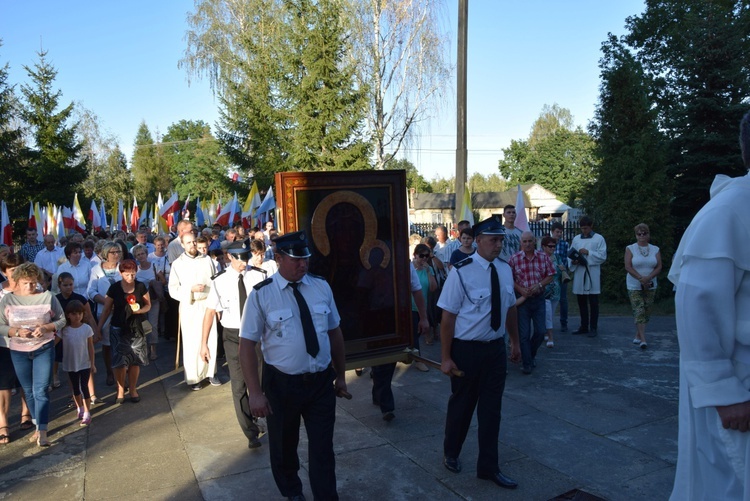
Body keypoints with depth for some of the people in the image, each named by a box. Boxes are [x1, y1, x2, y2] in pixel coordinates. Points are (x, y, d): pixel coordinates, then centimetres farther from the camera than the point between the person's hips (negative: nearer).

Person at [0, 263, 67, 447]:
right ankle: (37, 426, 30)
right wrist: (16, 331, -18)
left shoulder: (48, 296, -6)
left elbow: (61, 320, 0)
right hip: (19, 351, 3)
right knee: (28, 391, 14)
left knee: (40, 391, -7)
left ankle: (42, 432, -3)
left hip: (44, 349, -2)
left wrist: (46, 328, -18)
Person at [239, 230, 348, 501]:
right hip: (281, 383, -1)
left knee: (323, 448, 9)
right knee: (283, 447, 21)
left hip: (322, 381, 1)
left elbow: (335, 332, 6)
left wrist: (340, 376, 10)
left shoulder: (321, 287, -1)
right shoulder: (261, 294, -12)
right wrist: (255, 392, -16)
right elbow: (247, 345, -12)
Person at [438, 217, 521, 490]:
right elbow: (448, 316, -17)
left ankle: (488, 466, 30)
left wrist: (515, 342, 16)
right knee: (461, 404, 14)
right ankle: (451, 454, 40)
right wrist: (446, 358, -15)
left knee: (491, 408, 12)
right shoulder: (461, 272, -19)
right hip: (467, 349, -5)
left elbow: (510, 308, 12)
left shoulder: (505, 270, 0)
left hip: (496, 348, 5)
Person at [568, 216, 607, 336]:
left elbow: (603, 256, -5)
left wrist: (588, 252, -15)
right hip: (579, 273, 4)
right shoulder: (576, 239, 13)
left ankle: (593, 328, 8)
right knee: (581, 302, 9)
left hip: (593, 273, -4)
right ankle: (584, 326, 19)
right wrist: (573, 261, -10)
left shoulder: (599, 239, 2)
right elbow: (570, 254, 11)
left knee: (593, 302, 1)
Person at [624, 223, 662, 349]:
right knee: (639, 311, -11)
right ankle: (643, 339, -13)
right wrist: (641, 279, -16)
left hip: (650, 286, 3)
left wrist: (648, 278, -16)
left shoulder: (655, 249, 7)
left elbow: (659, 267, 1)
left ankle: (637, 336, 16)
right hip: (634, 286, -3)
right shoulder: (630, 249, 0)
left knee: (646, 312, 5)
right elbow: (628, 267, -8)